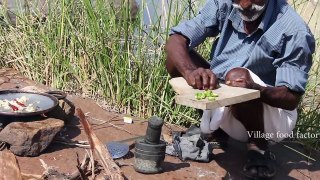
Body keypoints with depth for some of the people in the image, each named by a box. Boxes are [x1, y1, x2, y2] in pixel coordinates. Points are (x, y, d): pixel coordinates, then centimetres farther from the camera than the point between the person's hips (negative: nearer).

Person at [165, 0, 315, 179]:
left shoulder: (294, 31, -23)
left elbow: (292, 99, -22)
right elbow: (174, 42, -17)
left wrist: (255, 88, -43)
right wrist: (190, 72, -39)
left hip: (273, 112, -5)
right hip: (223, 107, 5)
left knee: (238, 76, -34)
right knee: (178, 58, -11)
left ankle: (259, 146, -9)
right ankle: (215, 126, 8)